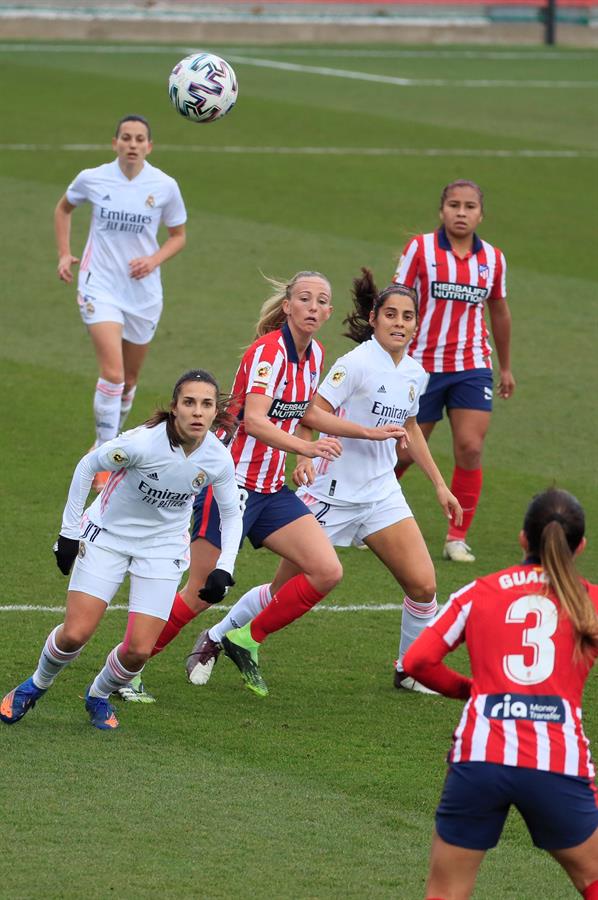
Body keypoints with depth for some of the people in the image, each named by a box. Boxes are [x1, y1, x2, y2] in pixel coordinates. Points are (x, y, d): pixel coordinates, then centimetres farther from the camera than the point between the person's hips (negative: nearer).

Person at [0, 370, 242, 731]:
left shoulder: (218, 460, -18)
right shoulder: (143, 442, -29)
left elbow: (232, 514, 1)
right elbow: (87, 467, -11)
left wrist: (223, 569, -10)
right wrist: (70, 532, -7)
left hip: (163, 548, 3)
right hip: (108, 535, -2)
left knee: (139, 650, -8)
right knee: (75, 633, -11)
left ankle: (99, 696, 26)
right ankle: (37, 685, 21)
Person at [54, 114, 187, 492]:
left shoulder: (165, 186, -6)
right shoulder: (92, 179, -6)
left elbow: (178, 236, 7)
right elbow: (64, 208, 15)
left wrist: (154, 259, -12)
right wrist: (64, 254, 5)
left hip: (143, 291, 3)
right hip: (100, 286, -2)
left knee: (129, 379, 15)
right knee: (113, 372, -19)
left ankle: (108, 443, 39)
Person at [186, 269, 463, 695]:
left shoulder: (414, 373, 6)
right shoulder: (357, 364, -16)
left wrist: (439, 484, 24)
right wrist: (304, 458, -38)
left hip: (381, 493, 6)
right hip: (332, 494, -6)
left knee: (423, 584, -8)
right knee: (286, 591, 1)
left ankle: (411, 669, 13)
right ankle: (215, 639, 23)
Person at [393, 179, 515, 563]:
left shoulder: (493, 258, 3)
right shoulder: (420, 248, -6)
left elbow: (499, 311, 17)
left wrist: (506, 368, 23)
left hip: (473, 367, 2)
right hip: (423, 365, -2)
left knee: (470, 448, -11)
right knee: (405, 452, 3)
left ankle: (458, 537, 1)